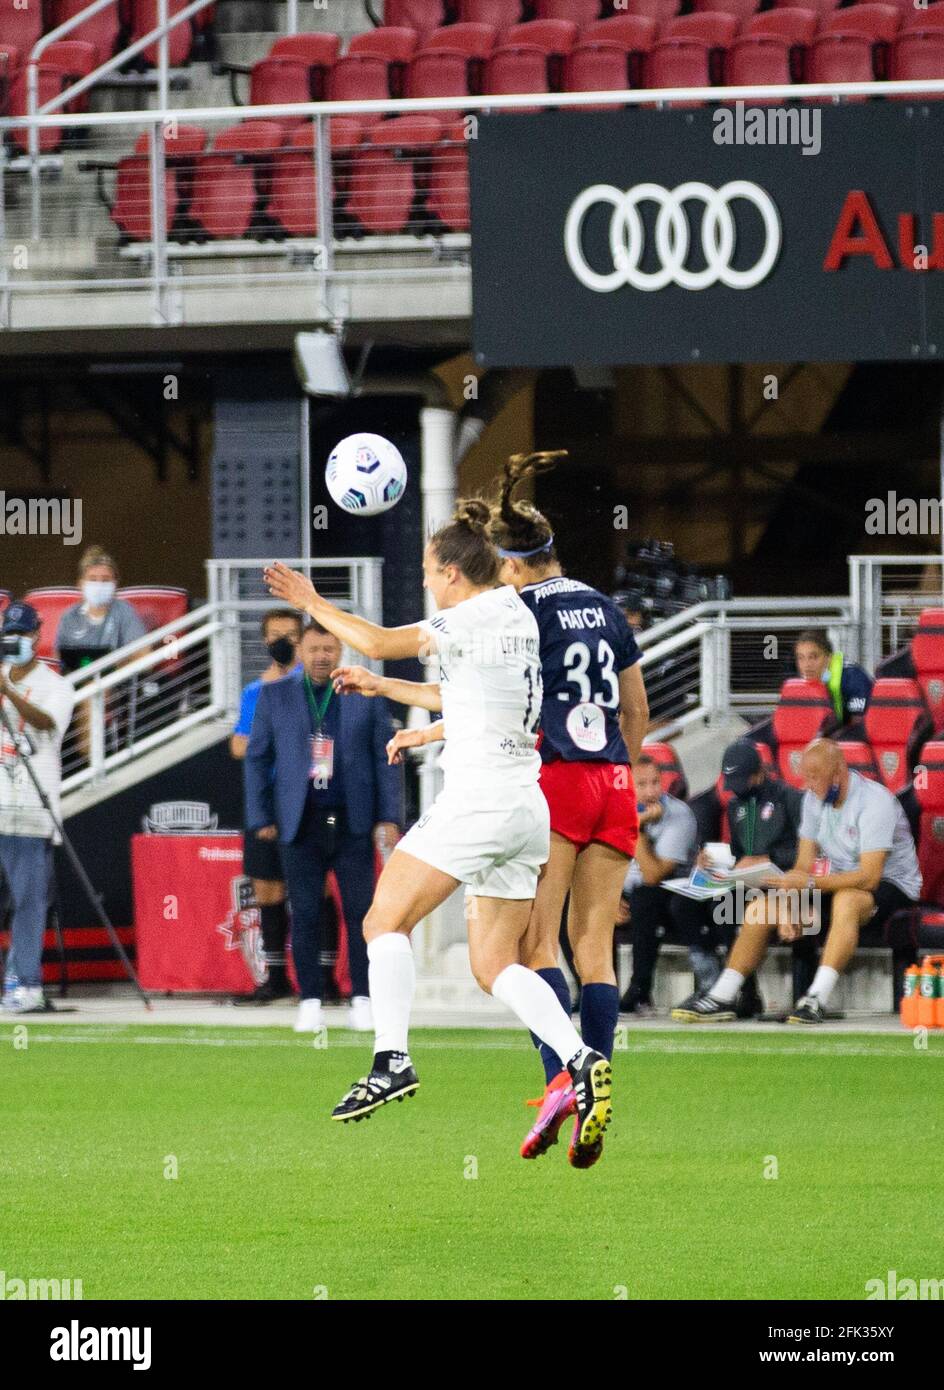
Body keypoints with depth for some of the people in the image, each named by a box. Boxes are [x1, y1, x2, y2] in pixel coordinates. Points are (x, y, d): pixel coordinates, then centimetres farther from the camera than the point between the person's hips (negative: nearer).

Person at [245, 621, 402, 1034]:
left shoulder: (365, 695, 6)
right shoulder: (275, 696, 8)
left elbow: (385, 758, 8)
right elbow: (257, 758, 10)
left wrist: (389, 817, 1)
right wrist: (260, 819, 4)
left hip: (353, 823, 0)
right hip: (301, 825, 0)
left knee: (360, 911, -3)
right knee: (306, 914, -3)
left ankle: (361, 1001, 3)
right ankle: (309, 1003, 2)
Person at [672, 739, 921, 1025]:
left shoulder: (874, 801, -21)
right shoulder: (815, 798, 3)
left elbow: (869, 877, -29)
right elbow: (804, 865, 2)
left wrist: (811, 882, -34)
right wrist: (788, 908, -16)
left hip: (890, 886, -7)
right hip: (837, 884, 7)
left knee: (846, 900, -41)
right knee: (761, 908, -7)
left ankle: (817, 999, -48)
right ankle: (721, 999, -8)